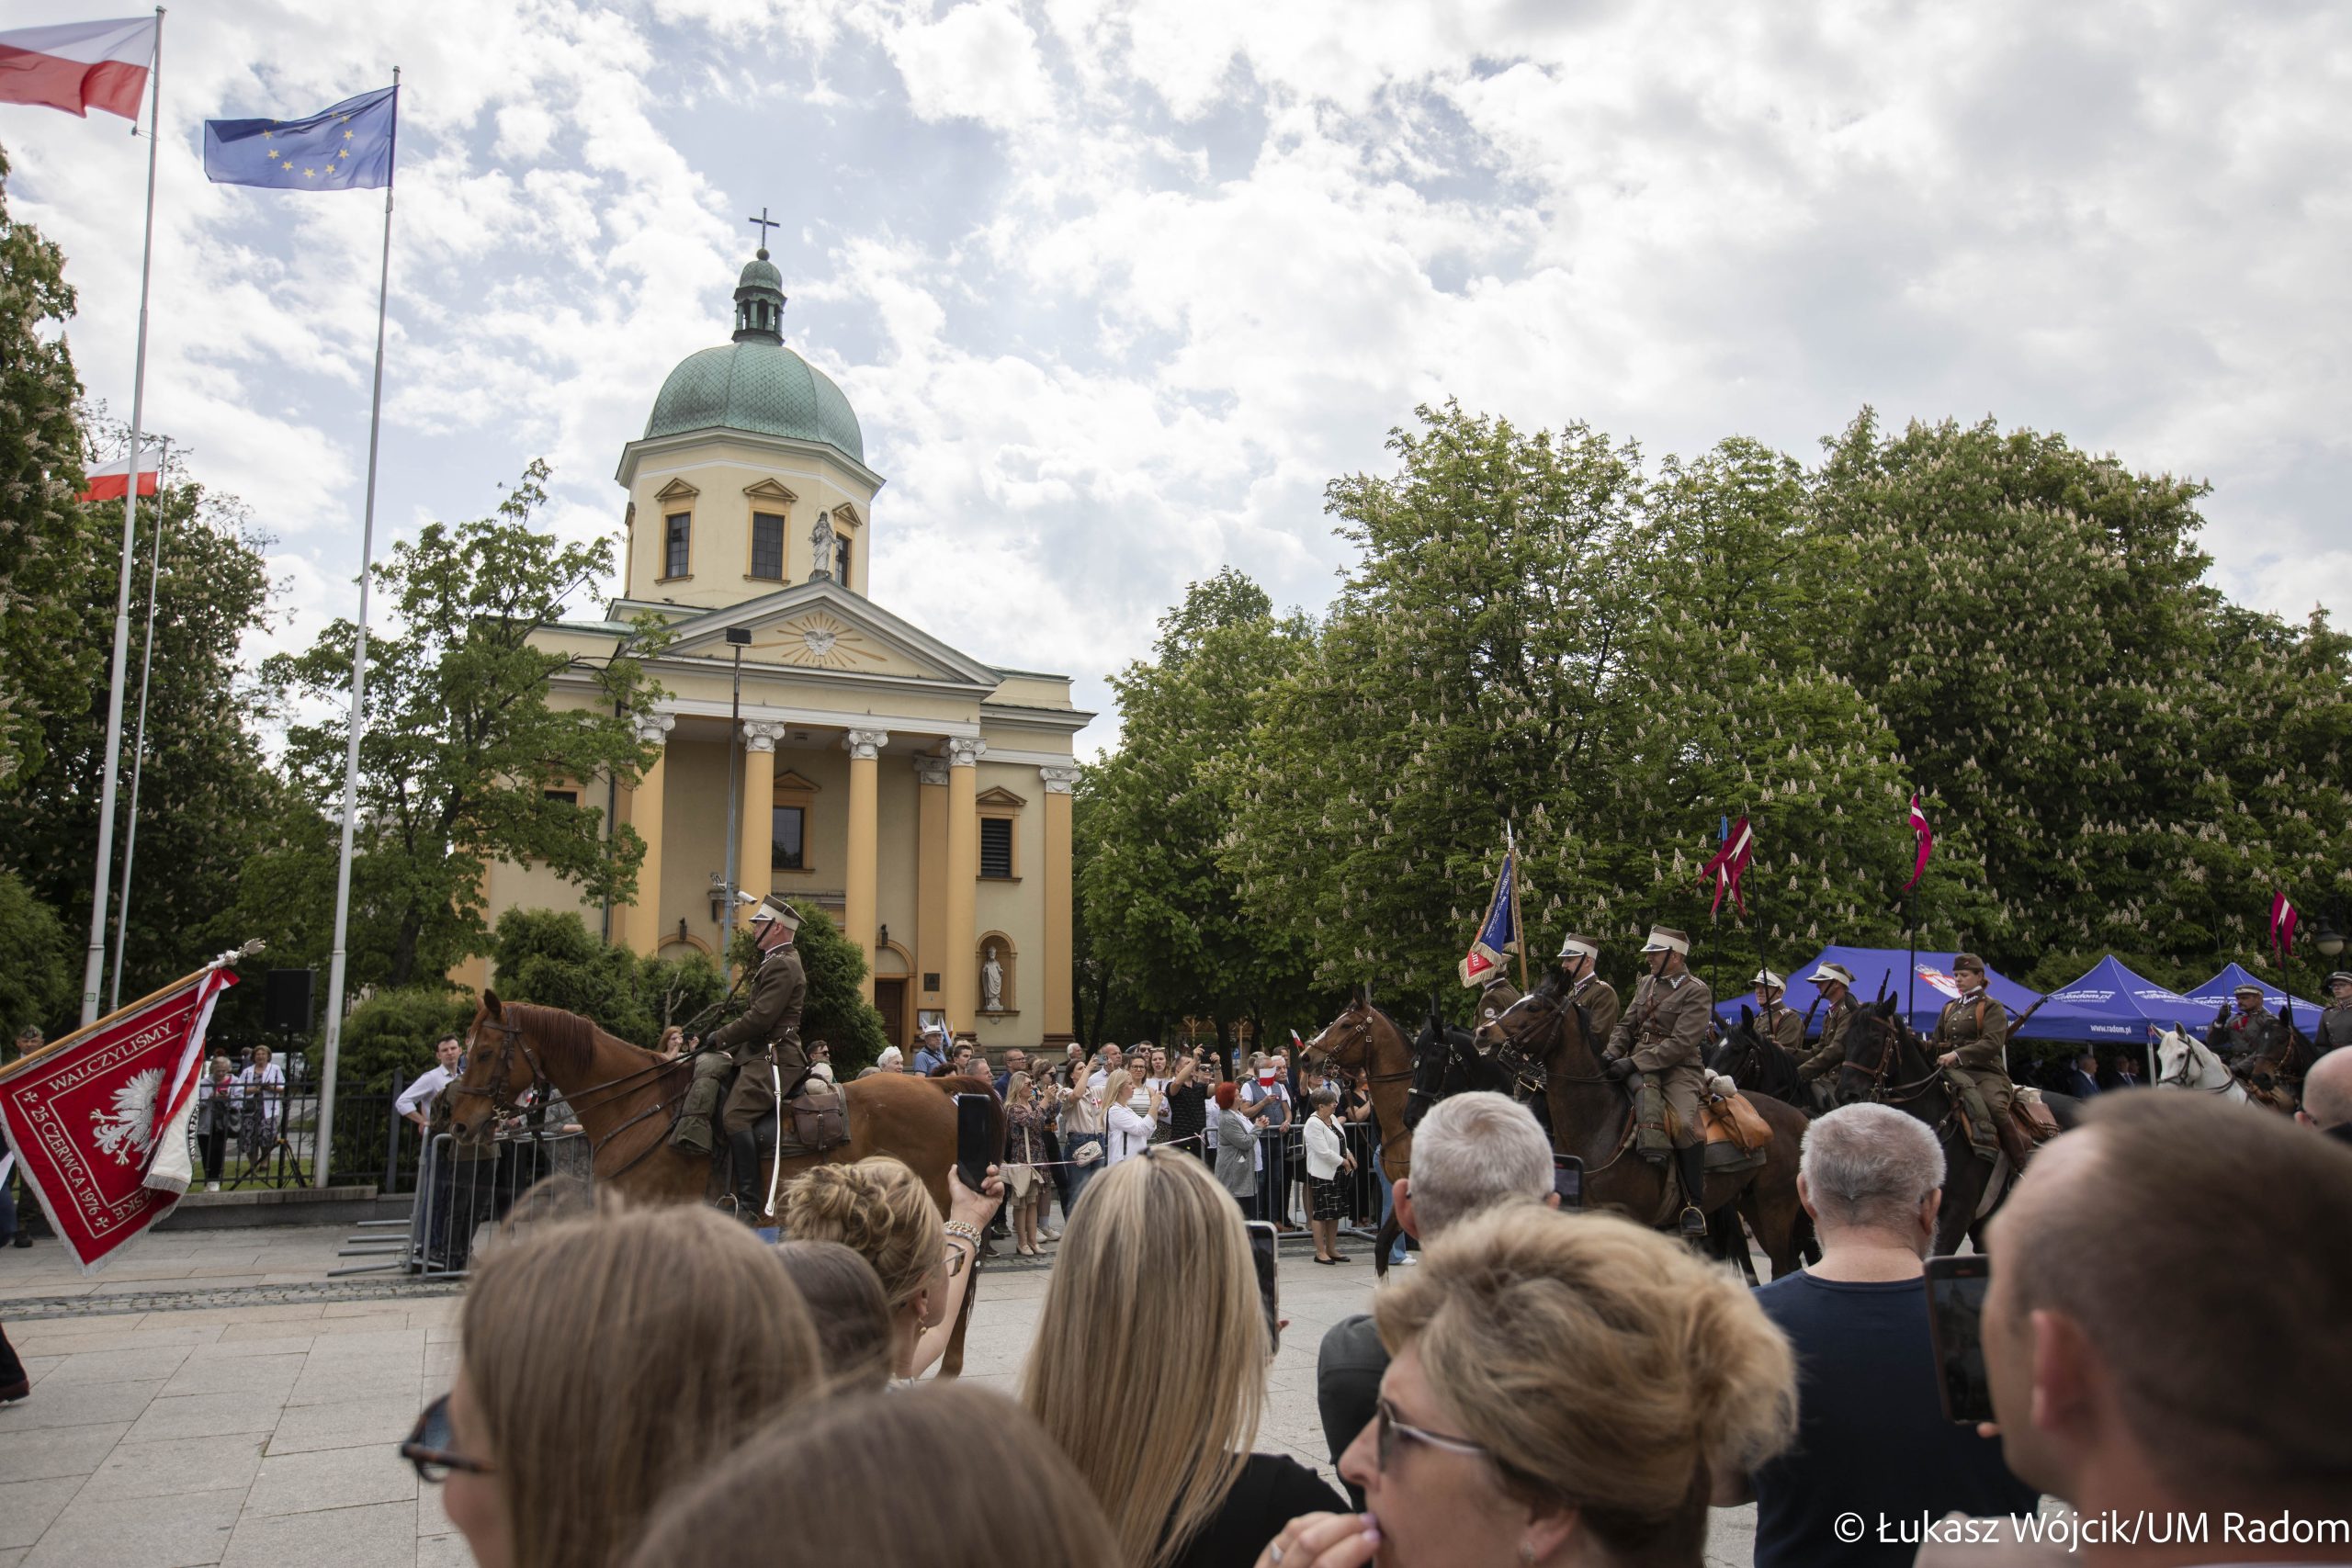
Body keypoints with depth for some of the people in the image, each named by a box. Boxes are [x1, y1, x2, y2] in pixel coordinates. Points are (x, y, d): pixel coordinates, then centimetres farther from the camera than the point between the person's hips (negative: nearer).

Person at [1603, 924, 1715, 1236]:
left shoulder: (1696, 991, -6)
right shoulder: (1647, 983, 17)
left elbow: (1681, 1043, -16)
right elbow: (1627, 1025, 20)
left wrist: (1635, 1063, -23)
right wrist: (1612, 1052, -2)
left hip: (1680, 1069, -7)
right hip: (1640, 1066, 7)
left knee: (1686, 1124, -30)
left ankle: (1694, 1205, -18)